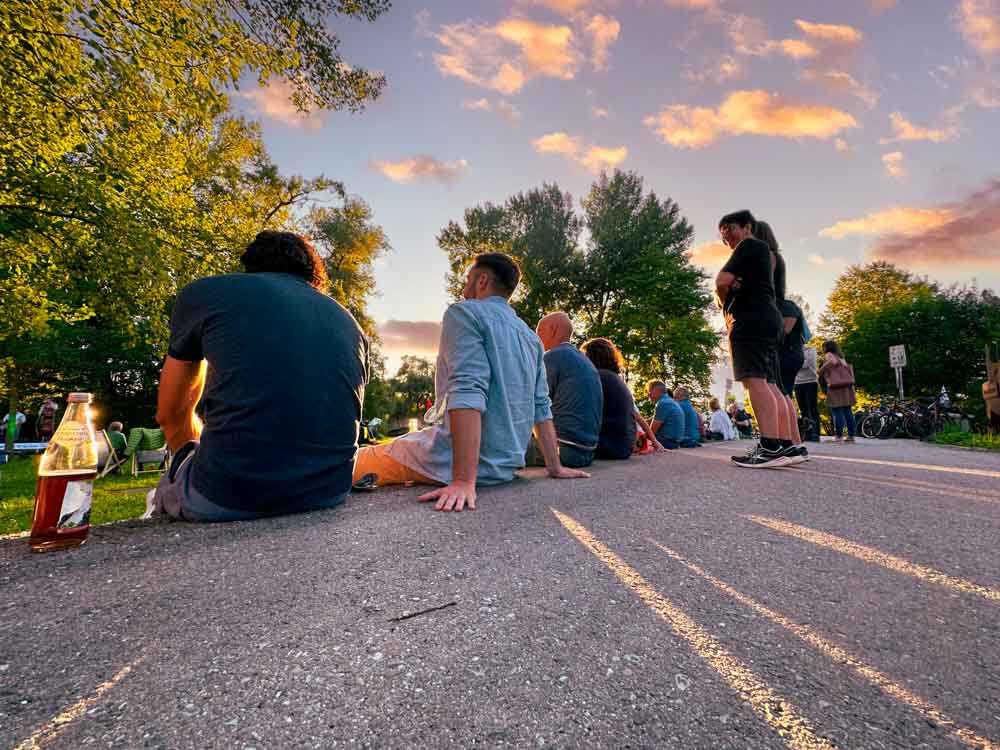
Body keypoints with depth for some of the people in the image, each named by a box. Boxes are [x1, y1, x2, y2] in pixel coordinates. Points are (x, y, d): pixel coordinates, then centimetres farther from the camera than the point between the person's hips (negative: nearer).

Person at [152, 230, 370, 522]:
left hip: (228, 495, -3)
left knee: (167, 489, 31)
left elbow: (170, 415, 18)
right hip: (328, 490, 4)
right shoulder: (351, 325, 15)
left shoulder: (205, 292, 8)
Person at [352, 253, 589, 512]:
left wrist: (464, 480, -27)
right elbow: (541, 407, 10)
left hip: (469, 461, -8)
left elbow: (468, 393, -22)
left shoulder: (464, 312, -8)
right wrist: (555, 468, 15)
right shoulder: (531, 337, 13)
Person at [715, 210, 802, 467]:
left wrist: (724, 302, 9)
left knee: (754, 379, -18)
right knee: (769, 384, 5)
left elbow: (722, 281, -10)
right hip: (769, 319, 10)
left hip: (750, 319, -10)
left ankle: (771, 447, -25)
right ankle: (787, 445, 2)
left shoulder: (748, 245, 2)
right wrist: (730, 294, 4)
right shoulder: (764, 252, 32)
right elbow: (727, 283, 26)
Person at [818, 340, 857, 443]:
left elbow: (833, 362, -16)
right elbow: (849, 367, 19)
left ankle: (839, 435, -9)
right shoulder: (840, 356, 24)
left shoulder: (828, 355, 3)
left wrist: (821, 371, -8)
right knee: (847, 410, 9)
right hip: (847, 385, 8)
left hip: (836, 385, -8)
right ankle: (851, 435, 11)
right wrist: (851, 381, 21)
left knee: (837, 411, -7)